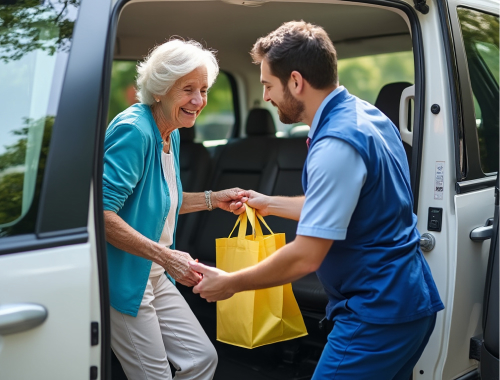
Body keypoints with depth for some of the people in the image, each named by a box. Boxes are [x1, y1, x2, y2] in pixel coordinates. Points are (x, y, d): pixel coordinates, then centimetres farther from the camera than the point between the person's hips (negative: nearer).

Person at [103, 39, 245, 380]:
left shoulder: (171, 134, 9)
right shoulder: (133, 130, -21)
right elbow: (101, 212, -29)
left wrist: (213, 199, 12)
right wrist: (166, 256, -30)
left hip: (154, 276, 9)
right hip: (121, 278, -9)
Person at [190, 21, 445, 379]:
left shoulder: (336, 145, -24)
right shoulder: (366, 115, 7)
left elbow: (305, 257, -22)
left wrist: (228, 283, -9)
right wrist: (270, 204, 25)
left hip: (378, 315, -10)